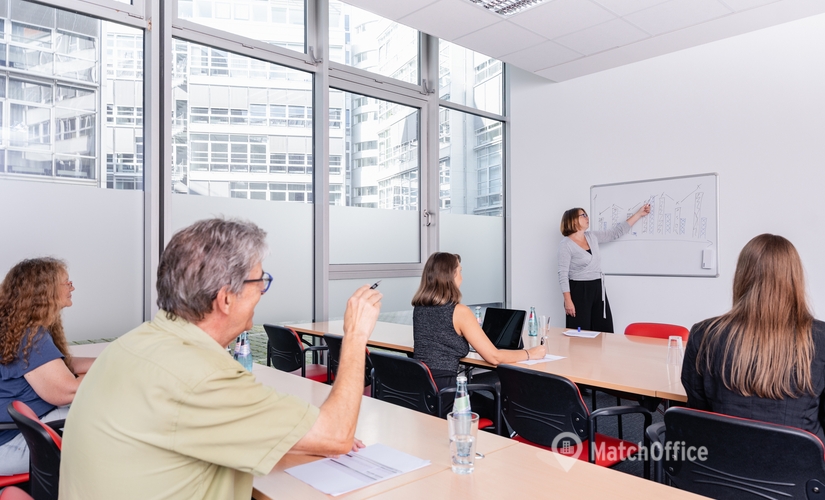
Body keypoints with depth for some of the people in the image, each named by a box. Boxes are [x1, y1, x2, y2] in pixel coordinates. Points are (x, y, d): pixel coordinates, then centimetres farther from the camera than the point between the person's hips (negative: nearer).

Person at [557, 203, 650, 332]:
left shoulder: (592, 237, 9)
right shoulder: (566, 244, -11)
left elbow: (616, 232, 16)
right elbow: (563, 274, -14)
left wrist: (639, 214, 16)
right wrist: (568, 301, -19)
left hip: (598, 289, 7)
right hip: (579, 291, -7)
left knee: (604, 332, 8)